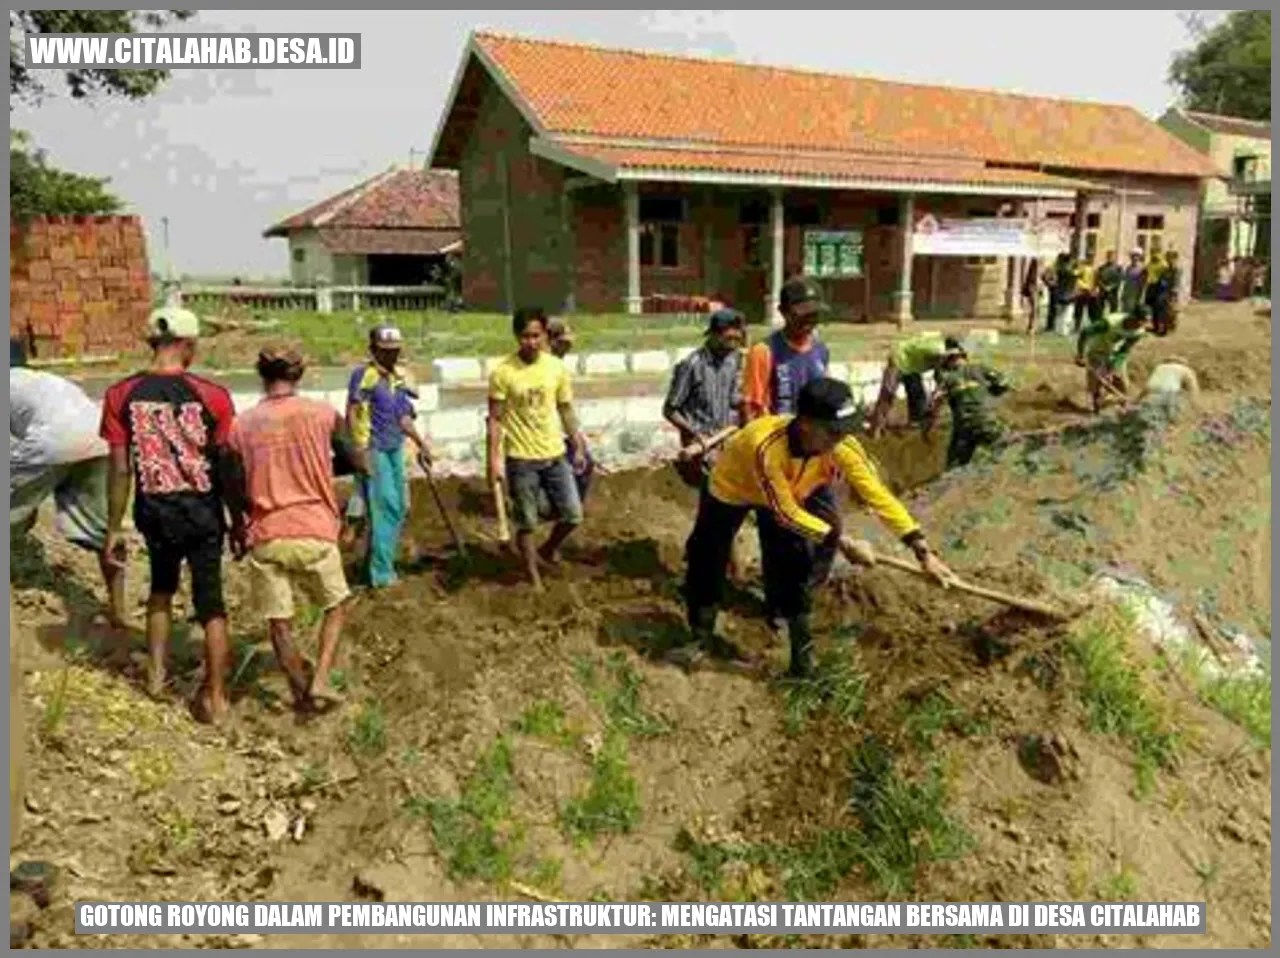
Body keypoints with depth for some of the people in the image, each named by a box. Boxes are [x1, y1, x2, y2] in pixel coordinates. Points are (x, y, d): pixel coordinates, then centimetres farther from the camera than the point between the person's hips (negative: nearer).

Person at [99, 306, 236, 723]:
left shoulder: (121, 395, -7)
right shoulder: (212, 395, -13)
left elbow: (119, 469, -4)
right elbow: (227, 466, -6)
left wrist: (113, 528, 6)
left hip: (153, 512, 3)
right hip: (202, 512, -2)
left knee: (161, 587, 28)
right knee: (210, 601, 8)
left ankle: (157, 673, 35)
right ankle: (215, 696, 16)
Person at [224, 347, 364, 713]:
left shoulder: (241, 425, -1)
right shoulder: (323, 414, -5)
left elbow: (234, 490, 4)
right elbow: (359, 463, 3)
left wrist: (238, 529, 22)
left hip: (265, 538, 1)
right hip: (315, 533, -1)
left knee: (278, 622, 17)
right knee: (335, 606, 22)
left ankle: (302, 695, 27)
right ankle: (320, 679, 8)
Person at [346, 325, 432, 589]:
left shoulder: (399, 377, 10)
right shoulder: (364, 375, -12)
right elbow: (352, 414, -15)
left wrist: (420, 444, 18)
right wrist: (362, 451, -20)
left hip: (396, 449, 8)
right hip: (373, 450, -8)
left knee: (400, 506, 14)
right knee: (385, 507, -8)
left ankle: (378, 562, 29)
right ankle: (381, 573, 1)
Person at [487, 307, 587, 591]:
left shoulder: (557, 367, -1)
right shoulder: (503, 372, -12)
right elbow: (495, 419, -8)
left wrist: (578, 448, 11)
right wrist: (494, 460, -12)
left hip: (555, 454, 3)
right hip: (521, 459, -3)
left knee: (572, 515, 4)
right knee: (526, 523, 6)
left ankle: (549, 548, 33)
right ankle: (534, 575, 25)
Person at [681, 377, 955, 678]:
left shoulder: (841, 446, -31)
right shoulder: (766, 448, -46)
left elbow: (878, 495, -27)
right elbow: (786, 513, -35)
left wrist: (922, 551, -31)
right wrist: (843, 543, -32)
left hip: (787, 494, 4)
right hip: (730, 489, -4)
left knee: (794, 566, -2)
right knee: (708, 560, 7)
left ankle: (802, 654, 11)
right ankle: (701, 637, 31)